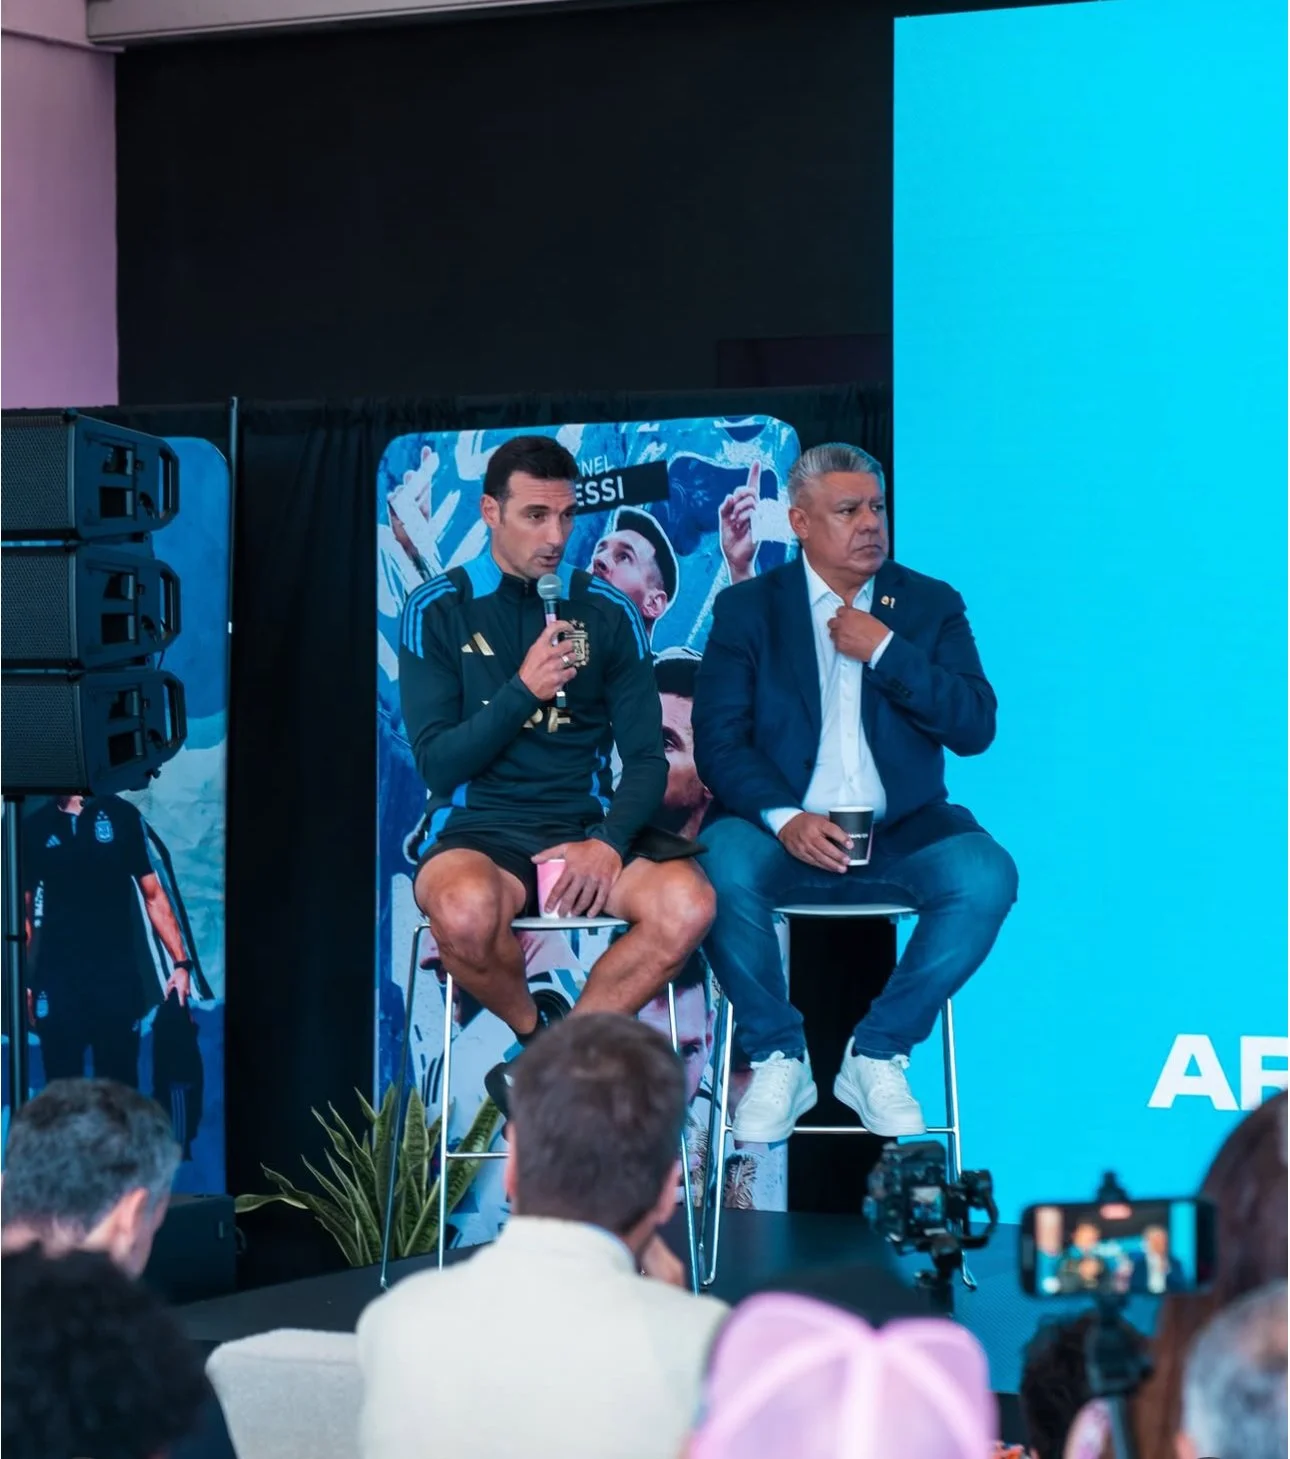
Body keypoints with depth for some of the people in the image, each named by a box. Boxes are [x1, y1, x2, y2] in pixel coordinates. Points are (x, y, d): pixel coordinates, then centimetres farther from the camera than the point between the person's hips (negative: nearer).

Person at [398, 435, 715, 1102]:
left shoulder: (608, 614, 9)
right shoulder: (438, 611, 3)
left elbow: (647, 758, 6)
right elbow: (437, 765, -4)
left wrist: (608, 842, -13)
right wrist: (523, 691, -17)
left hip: (585, 825, 3)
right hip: (478, 829, -2)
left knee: (688, 904, -28)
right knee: (467, 910, -39)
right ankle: (534, 1027, -3)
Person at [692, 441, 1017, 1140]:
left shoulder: (931, 605, 11)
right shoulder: (747, 607, 7)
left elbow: (975, 727, -1)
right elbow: (717, 740, -4)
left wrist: (884, 651, -9)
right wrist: (784, 818, -21)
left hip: (899, 835, 2)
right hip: (785, 830, -1)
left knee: (987, 874, -28)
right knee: (724, 866, -34)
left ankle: (876, 1056, -12)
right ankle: (778, 1058, -12)